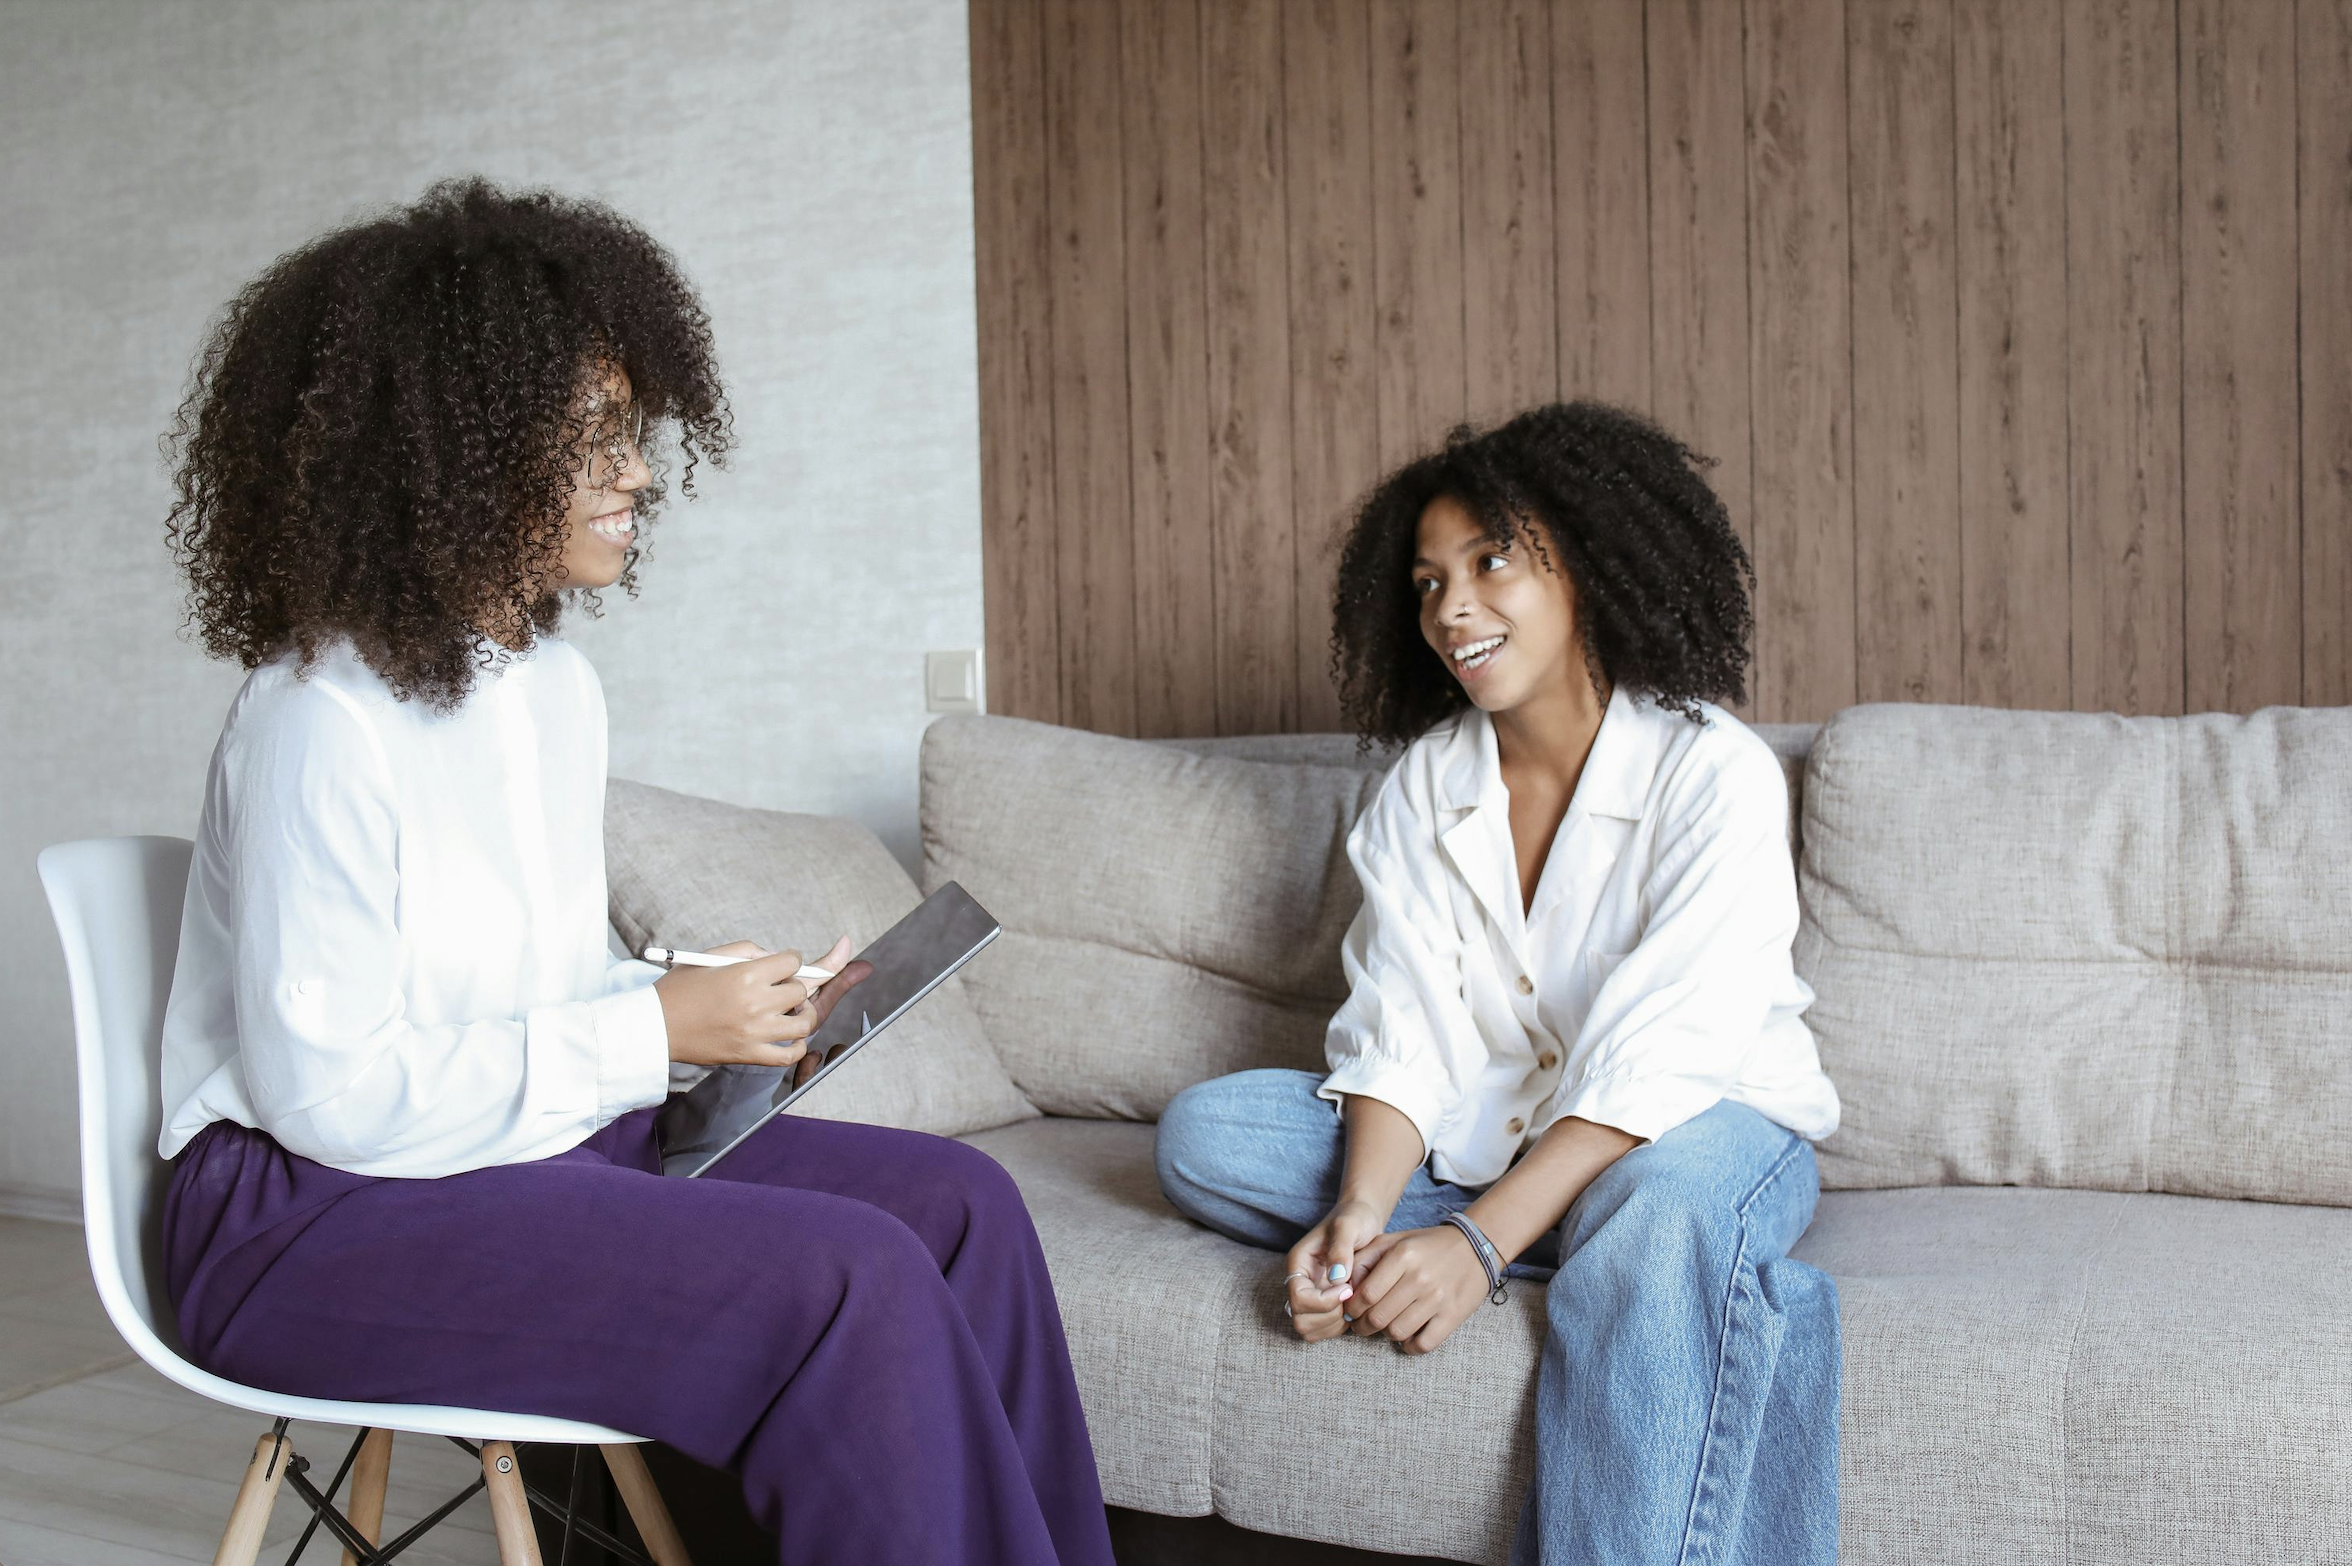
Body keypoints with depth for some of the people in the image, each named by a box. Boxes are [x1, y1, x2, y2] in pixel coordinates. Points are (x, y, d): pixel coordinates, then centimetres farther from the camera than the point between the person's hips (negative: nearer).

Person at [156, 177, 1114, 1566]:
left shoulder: (560, 683, 9)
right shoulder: (321, 719, -18)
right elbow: (329, 1093, -22)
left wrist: (728, 1017, -3)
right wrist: (654, 1028, -19)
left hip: (542, 1138, 8)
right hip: (321, 1213, -8)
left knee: (958, 1202, -7)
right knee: (850, 1283, -25)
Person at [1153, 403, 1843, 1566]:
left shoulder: (1713, 773, -16)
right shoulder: (1423, 786, 1)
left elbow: (1653, 1068, -24)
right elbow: (1400, 1040, -7)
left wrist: (1483, 1240, -35)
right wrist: (1359, 1219, -27)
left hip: (1699, 1129, -5)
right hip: (1483, 1137, 6)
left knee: (1658, 1219, -41)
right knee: (1204, 1133, -14)